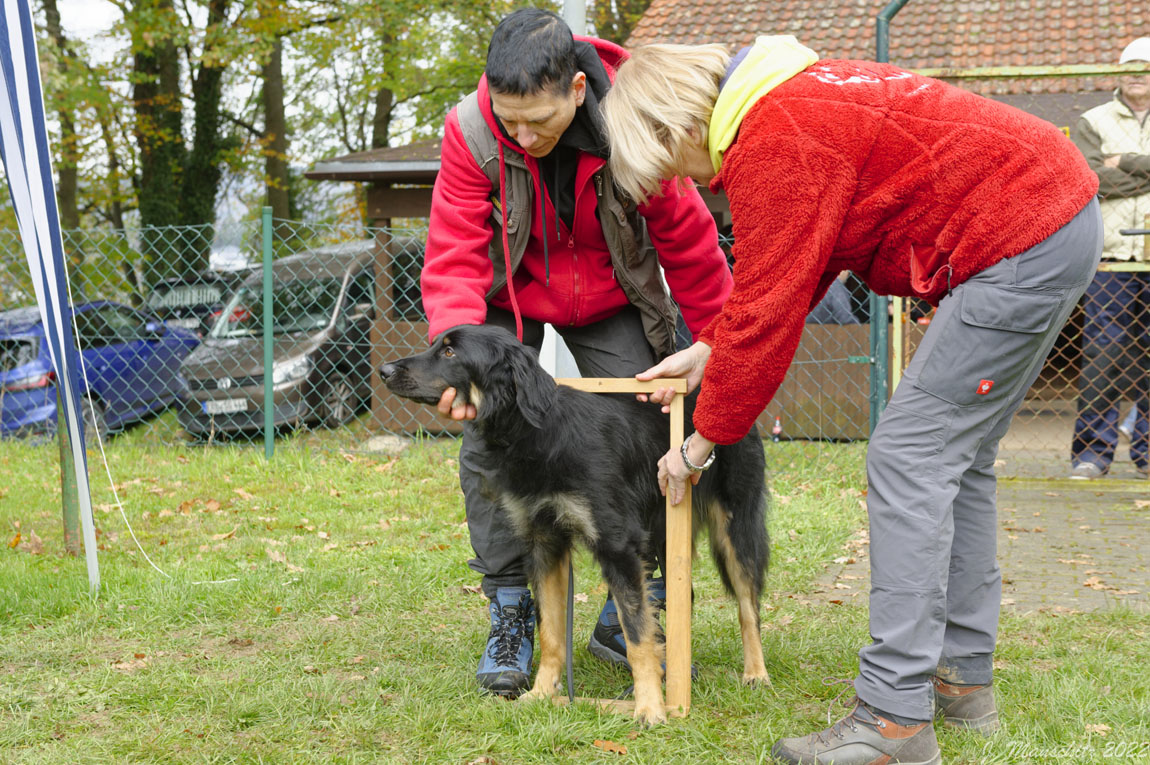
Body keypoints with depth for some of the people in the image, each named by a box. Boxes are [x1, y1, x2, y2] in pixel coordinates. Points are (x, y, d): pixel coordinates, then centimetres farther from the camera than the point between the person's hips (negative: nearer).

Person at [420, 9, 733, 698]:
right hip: (509, 293, 0)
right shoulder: (472, 132, -28)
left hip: (608, 299, 0)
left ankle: (627, 616, 6)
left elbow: (689, 241, -16)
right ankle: (512, 615, 0)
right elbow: (454, 259, -26)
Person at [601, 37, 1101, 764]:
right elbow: (783, 270, 21)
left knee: (909, 458, -10)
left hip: (1021, 243, -11)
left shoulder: (769, 143, -18)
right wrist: (708, 350, 17)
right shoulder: (787, 98, 14)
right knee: (957, 457, 15)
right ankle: (963, 681, 23)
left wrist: (703, 443, -4)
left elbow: (767, 311, -15)